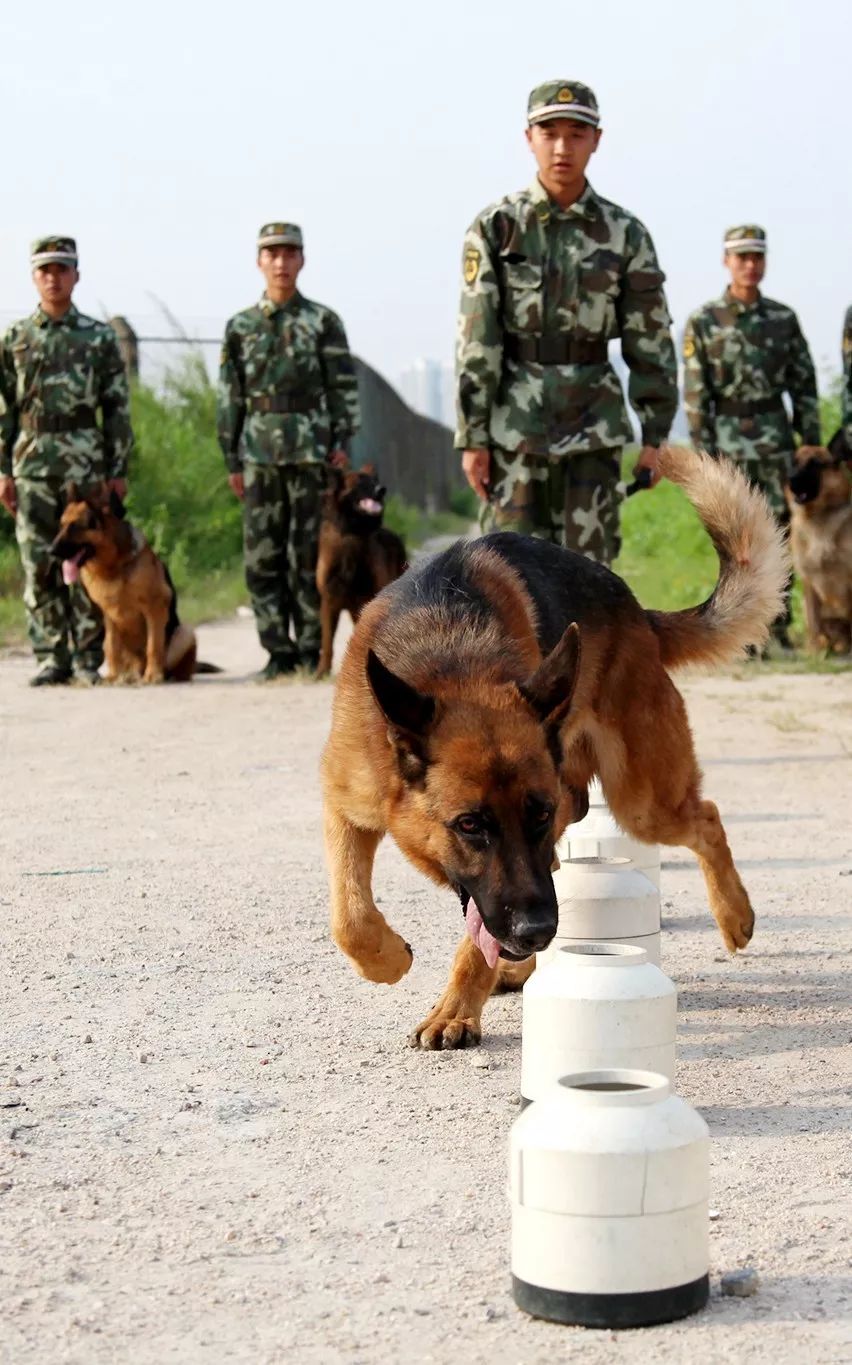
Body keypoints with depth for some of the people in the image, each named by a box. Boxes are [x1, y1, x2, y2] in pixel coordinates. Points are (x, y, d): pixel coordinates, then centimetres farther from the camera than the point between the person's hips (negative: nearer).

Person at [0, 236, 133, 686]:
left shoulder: (99, 337, 6)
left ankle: (89, 658, 4)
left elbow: (118, 408, 5)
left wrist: (119, 470, -1)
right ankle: (52, 657, 6)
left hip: (86, 463, -1)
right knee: (39, 565, 0)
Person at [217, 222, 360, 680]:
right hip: (260, 454, 2)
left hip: (312, 451, -2)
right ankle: (279, 651, 7)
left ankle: (311, 649, 5)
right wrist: (232, 460, 6)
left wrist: (341, 442, -6)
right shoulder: (240, 327, 10)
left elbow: (343, 388, 3)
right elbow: (230, 397, 10)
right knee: (263, 556, 0)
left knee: (309, 554, -1)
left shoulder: (323, 321, 5)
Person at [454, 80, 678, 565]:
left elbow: (651, 342, 4)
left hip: (595, 426, 1)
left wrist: (655, 435, 1)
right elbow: (476, 342, -3)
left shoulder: (626, 233, 2)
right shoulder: (497, 228, -2)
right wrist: (472, 438, -7)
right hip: (517, 422, -1)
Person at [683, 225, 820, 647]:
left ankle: (778, 626, 8)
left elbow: (804, 384, 8)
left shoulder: (783, 319, 6)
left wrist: (812, 442, 2)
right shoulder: (702, 322, -2)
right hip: (728, 441, -2)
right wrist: (704, 453, -9)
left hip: (777, 439, 2)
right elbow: (695, 394, -4)